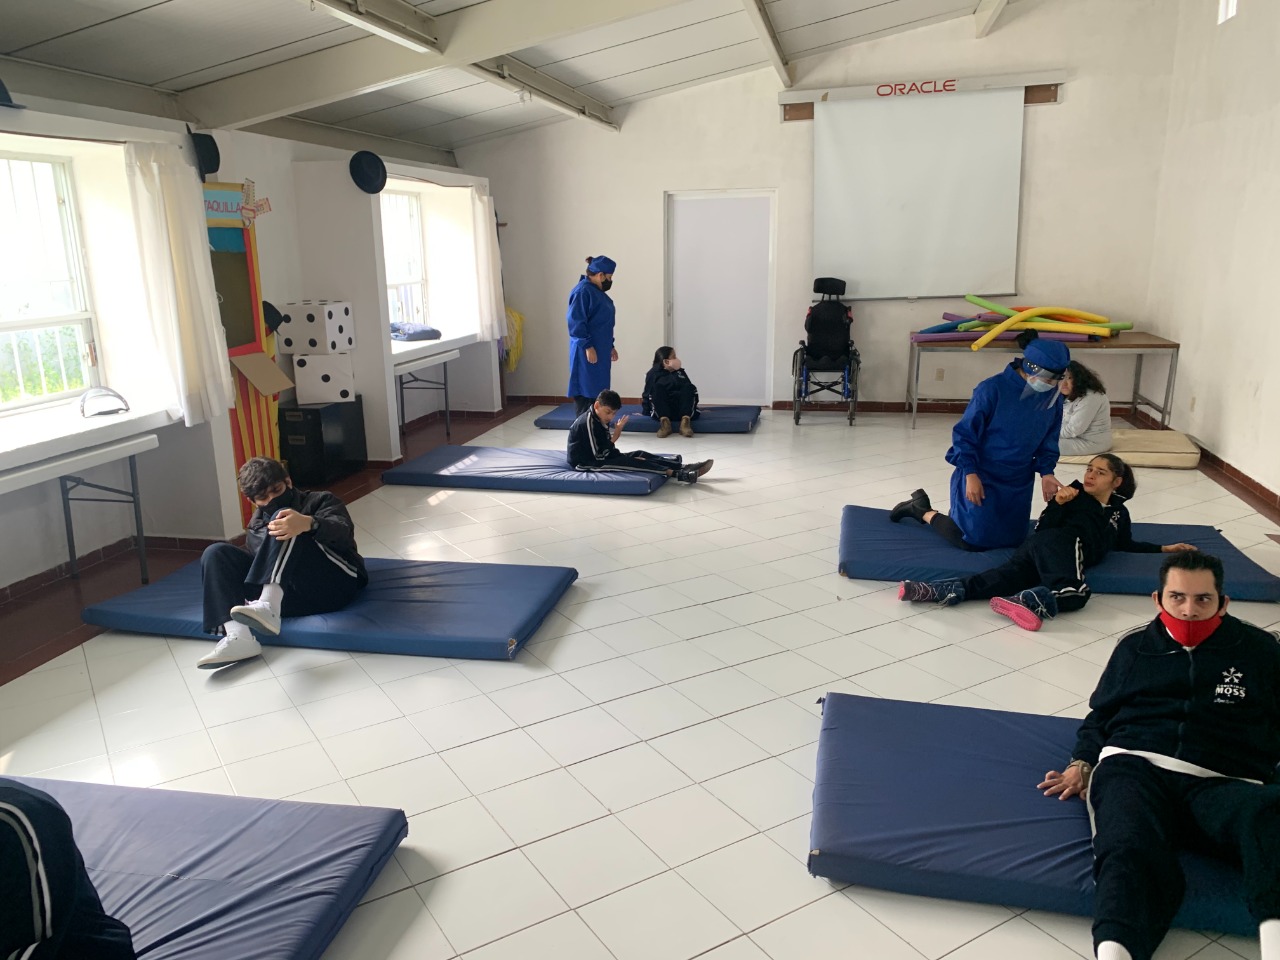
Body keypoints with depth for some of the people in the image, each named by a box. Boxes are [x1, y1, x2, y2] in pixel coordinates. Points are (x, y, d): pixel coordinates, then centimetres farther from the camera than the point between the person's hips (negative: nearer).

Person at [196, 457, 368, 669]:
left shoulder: (319, 500, 14)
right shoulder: (256, 527, 27)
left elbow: (343, 532, -9)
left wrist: (308, 524, -31)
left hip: (335, 583, -4)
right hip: (290, 593, 4)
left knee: (282, 515, -21)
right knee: (216, 553, -7)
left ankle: (267, 606, -41)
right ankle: (238, 637, -30)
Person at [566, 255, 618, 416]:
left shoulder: (597, 291, 16)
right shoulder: (582, 291, -15)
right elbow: (576, 322, -21)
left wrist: (610, 346, 21)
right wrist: (588, 346, -23)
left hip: (600, 350, 10)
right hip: (588, 352, -10)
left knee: (598, 391, 12)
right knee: (585, 392, -6)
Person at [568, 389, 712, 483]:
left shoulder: (598, 419, 9)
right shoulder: (588, 422, -22)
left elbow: (607, 450, 10)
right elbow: (599, 455, -25)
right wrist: (615, 436, -19)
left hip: (602, 457, 10)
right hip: (586, 462, -10)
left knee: (639, 455, -5)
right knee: (630, 462, -24)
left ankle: (684, 467, -17)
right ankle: (678, 474, -34)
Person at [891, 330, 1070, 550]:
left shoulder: (1053, 398, -4)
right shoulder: (993, 388, -21)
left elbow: (1048, 441, 7)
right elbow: (965, 433, -16)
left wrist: (1046, 471, -8)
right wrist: (970, 474, -20)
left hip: (1018, 483, 6)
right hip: (982, 477, -6)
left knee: (1012, 539, 13)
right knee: (974, 540, -6)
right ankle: (922, 511, 17)